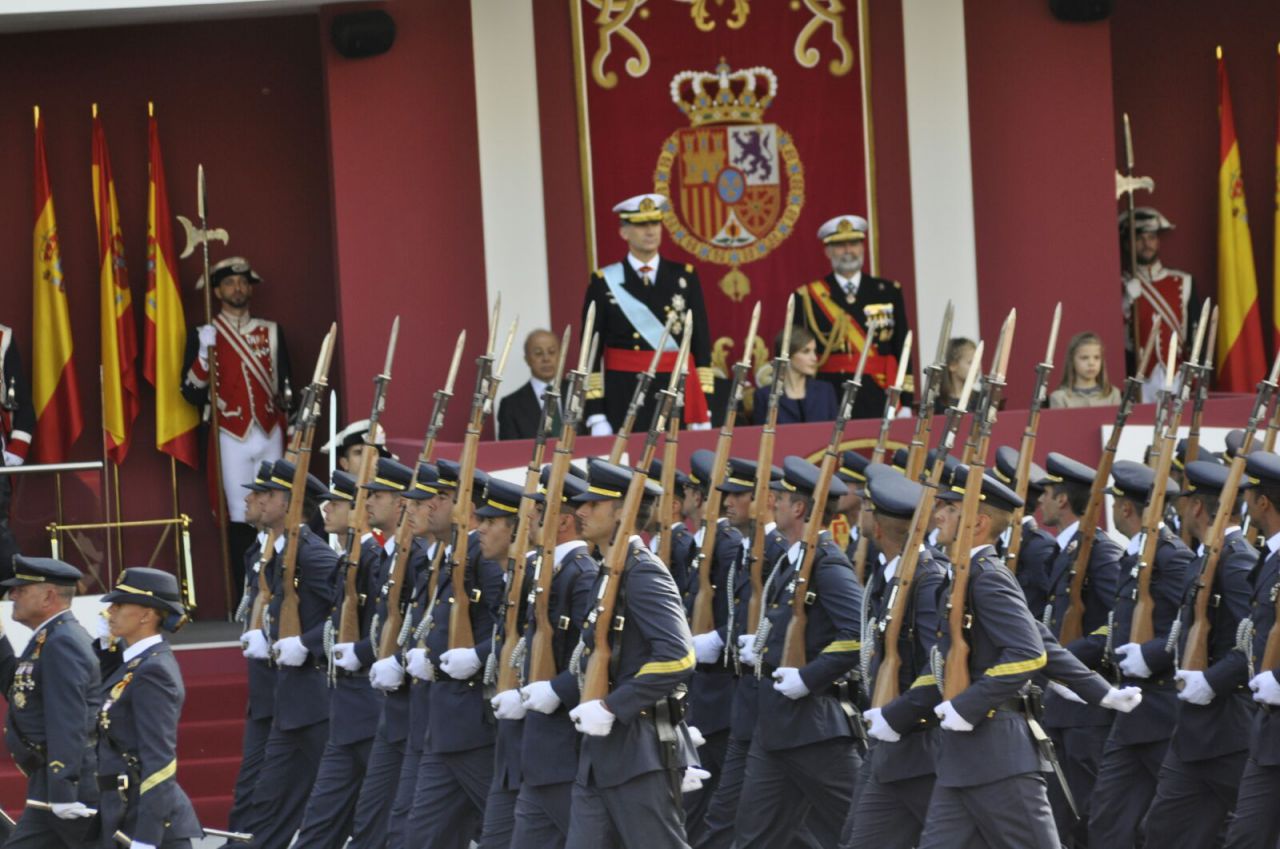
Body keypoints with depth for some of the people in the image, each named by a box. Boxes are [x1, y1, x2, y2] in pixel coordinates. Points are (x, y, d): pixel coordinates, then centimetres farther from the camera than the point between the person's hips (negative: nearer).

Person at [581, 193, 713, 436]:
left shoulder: (684, 277, 7)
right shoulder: (605, 282, 1)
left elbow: (701, 342, 7)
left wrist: (703, 412, 0)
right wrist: (595, 416, -6)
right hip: (624, 398, -2)